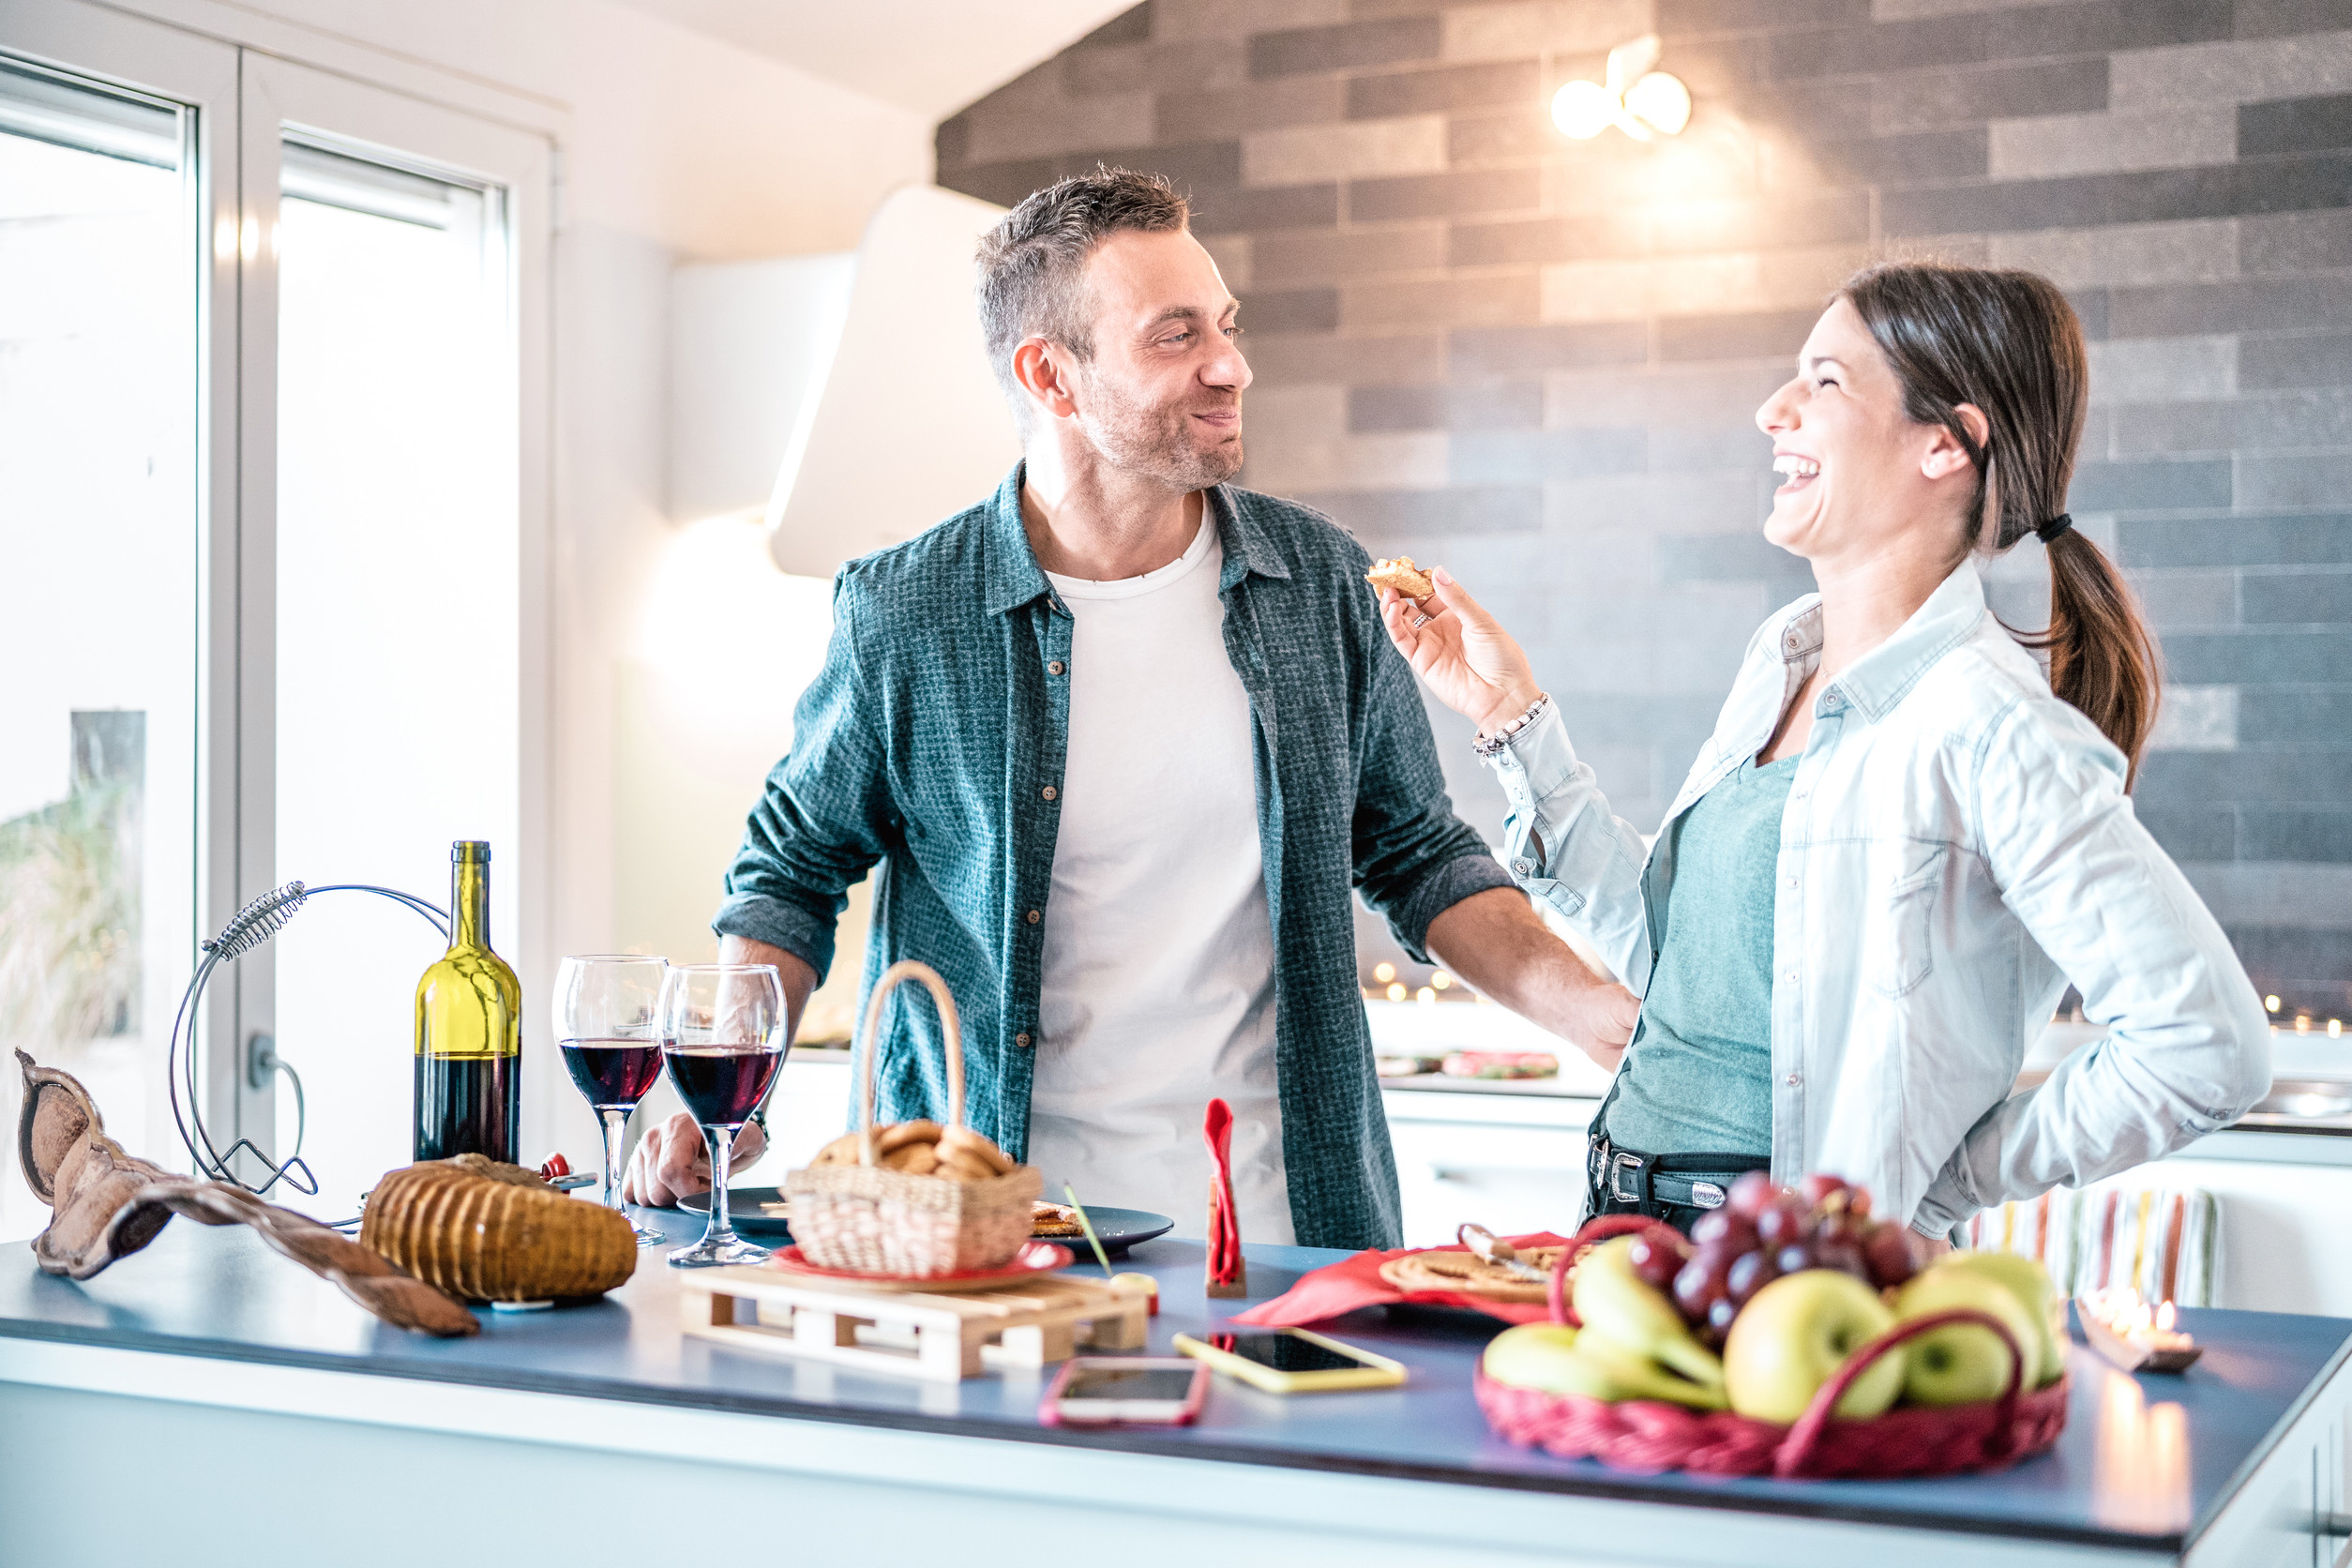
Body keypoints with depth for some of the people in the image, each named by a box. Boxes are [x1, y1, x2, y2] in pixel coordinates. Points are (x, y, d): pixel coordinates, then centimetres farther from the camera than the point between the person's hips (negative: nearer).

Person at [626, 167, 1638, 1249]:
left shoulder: (1320, 582, 4)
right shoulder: (903, 614, -4)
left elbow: (1419, 859, 14)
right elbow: (793, 869, 10)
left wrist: (1610, 1018, 1)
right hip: (988, 1233, -2)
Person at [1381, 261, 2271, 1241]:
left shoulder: (1986, 728, -16)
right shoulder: (1783, 656, 10)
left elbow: (2209, 1050, -18)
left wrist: (1946, 1186, -9)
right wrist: (1512, 715, 15)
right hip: (1630, 1230, 8)